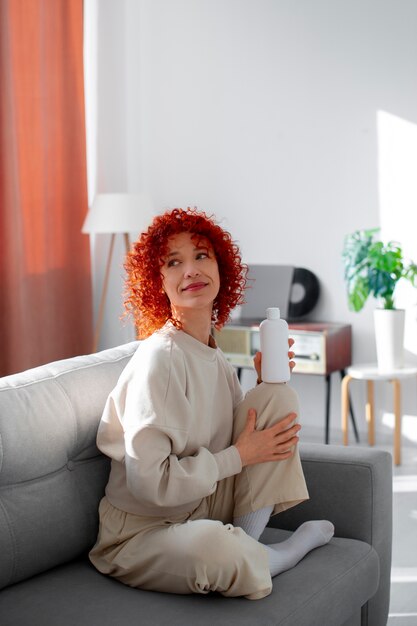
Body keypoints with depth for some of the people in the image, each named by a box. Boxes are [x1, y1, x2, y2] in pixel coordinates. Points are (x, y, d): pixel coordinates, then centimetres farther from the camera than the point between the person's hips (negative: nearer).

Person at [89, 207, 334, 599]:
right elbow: (150, 482, -26)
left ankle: (247, 544, -6)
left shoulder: (213, 356, 5)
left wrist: (265, 381, -3)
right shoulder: (160, 358, -21)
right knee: (214, 546, -42)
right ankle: (282, 554, -5)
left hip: (205, 508, 8)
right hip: (141, 533, -8)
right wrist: (239, 456, -16)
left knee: (280, 396, -2)